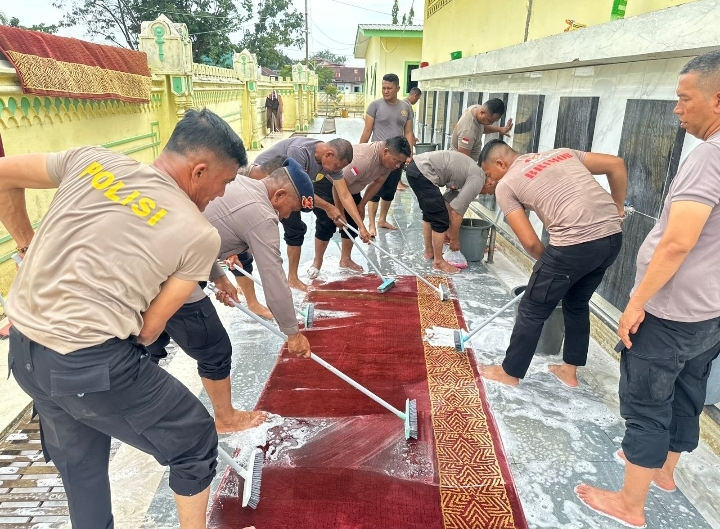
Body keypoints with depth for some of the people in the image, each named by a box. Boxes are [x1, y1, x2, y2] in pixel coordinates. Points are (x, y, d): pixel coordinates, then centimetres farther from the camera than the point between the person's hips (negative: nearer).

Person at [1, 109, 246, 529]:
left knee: (80, 465, 29)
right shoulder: (200, 235, -10)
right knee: (195, 444, 17)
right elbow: (149, 328, -7)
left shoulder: (92, 160, 1)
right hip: (95, 365, -7)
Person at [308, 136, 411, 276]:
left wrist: (362, 204, -1)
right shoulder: (362, 159, -42)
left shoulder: (388, 159, -16)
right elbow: (342, 193, -41)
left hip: (350, 183, 8)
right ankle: (317, 261, 7)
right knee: (327, 223, -11)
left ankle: (345, 259, 17)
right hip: (326, 180, -7)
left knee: (352, 220, 2)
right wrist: (362, 227, -37)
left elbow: (378, 182, 1)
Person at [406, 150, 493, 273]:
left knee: (430, 213, 24)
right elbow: (457, 211, -6)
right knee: (440, 219, -1)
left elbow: (448, 202, 25)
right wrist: (455, 239, 7)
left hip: (415, 167, 10)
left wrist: (449, 234, 26)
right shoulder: (478, 179, -4)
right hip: (423, 172, -10)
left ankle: (429, 252, 37)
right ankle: (438, 262, 11)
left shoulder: (468, 174, 23)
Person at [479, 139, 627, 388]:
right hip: (613, 236, 7)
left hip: (574, 244, -7)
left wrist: (549, 264, 17)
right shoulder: (561, 152, 22)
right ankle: (569, 370, 38)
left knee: (532, 310, 11)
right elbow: (617, 165, 17)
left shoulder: (505, 185, 5)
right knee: (577, 304, 26)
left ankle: (510, 373, 27)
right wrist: (618, 208, 24)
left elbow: (529, 242, -1)